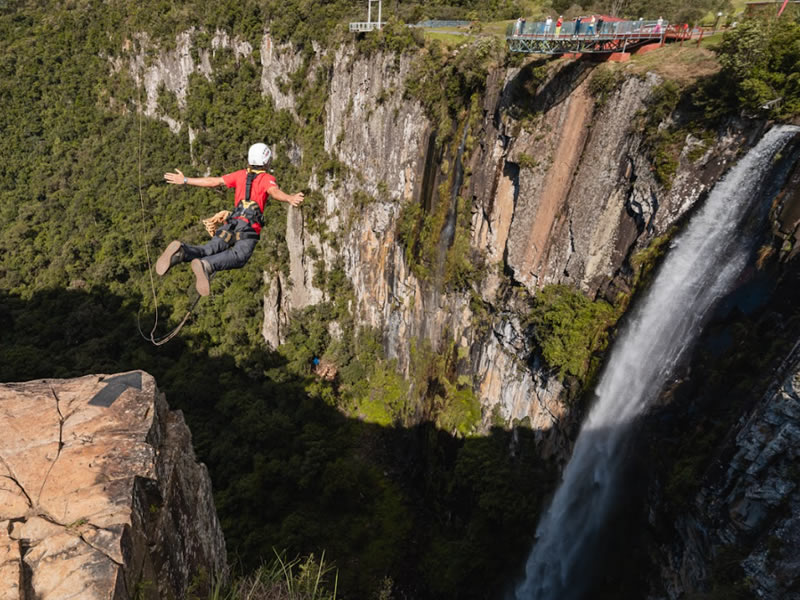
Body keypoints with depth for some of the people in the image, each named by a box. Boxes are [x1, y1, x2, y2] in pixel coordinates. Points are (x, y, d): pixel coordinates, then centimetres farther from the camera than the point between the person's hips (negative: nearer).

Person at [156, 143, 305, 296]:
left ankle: (181, 252, -40)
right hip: (250, 227, -5)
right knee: (239, 256, -24)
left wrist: (185, 180, 36)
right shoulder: (267, 178, 9)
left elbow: (212, 181, 25)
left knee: (209, 250, -10)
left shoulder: (240, 174, 24)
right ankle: (206, 265, -52)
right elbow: (274, 191, -14)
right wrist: (290, 198, -35)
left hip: (232, 223, 5)